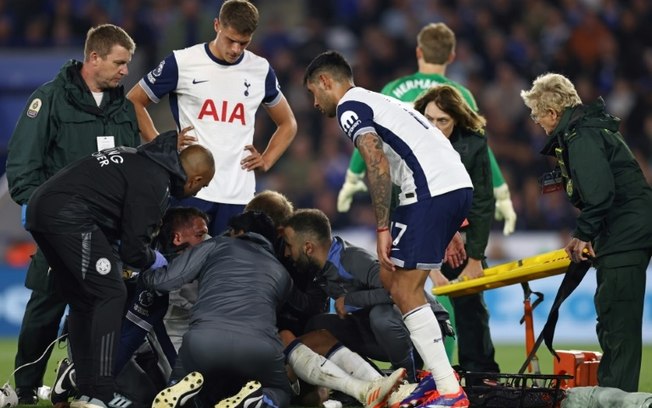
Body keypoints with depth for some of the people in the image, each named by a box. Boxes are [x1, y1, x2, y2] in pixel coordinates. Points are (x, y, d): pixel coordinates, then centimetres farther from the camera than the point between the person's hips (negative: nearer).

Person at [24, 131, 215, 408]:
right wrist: (152, 260, 13)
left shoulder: (140, 158, 20)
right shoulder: (155, 184, -9)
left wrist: (115, 250, 24)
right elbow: (133, 249, -8)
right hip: (68, 215, -10)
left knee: (81, 302, 16)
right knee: (110, 295, -4)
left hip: (40, 206, 10)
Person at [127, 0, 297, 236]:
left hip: (239, 195, 3)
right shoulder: (182, 63, -1)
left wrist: (266, 161, 8)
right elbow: (134, 102, 8)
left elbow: (288, 124, 24)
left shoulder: (261, 71, 10)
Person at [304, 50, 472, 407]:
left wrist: (382, 228, -13)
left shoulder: (349, 106, 1)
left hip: (431, 190, -9)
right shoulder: (379, 101, 29)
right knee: (390, 276, 19)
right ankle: (438, 373, 15)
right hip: (459, 183, 9)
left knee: (405, 292, -6)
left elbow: (378, 166, -14)